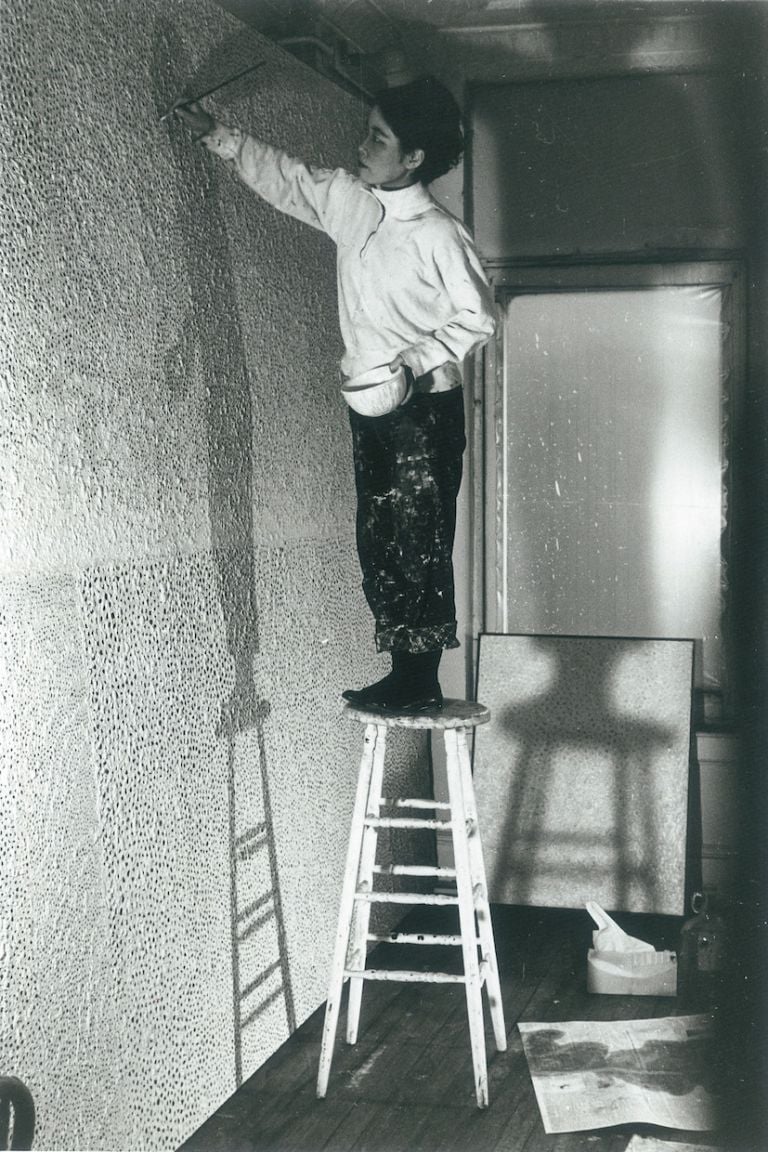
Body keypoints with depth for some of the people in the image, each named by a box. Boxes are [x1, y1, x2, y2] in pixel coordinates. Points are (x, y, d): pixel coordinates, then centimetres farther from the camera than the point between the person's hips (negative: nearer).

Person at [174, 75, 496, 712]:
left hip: (425, 408, -8)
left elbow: (478, 316, -10)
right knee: (379, 544, 8)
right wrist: (217, 135, 14)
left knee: (420, 545, -5)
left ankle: (422, 680, 0)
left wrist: (418, 362, -19)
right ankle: (405, 672, 14)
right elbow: (286, 178, 19)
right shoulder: (349, 200, 6)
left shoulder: (439, 234, -15)